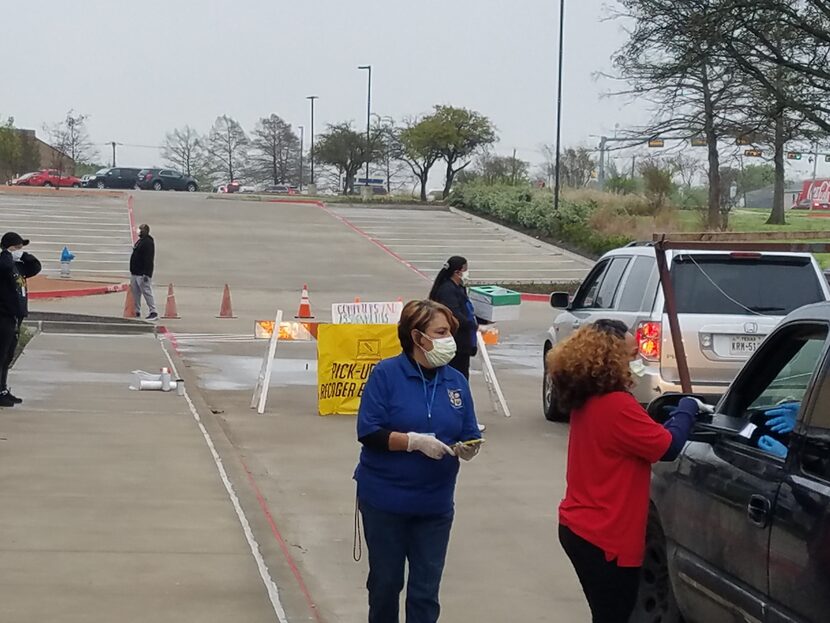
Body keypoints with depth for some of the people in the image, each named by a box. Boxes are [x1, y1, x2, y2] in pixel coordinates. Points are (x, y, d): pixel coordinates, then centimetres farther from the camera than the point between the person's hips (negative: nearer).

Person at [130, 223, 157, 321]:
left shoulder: (148, 243, -14)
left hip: (142, 274, -10)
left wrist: (146, 274, -26)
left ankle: (153, 312, -8)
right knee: (135, 293, 12)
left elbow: (149, 260, -21)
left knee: (147, 292, -9)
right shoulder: (139, 241, 17)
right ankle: (137, 312, 18)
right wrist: (132, 271, 22)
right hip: (134, 273, 10)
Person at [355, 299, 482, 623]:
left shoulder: (456, 381, 2)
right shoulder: (386, 373, -10)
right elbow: (369, 432, -14)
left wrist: (468, 448, -17)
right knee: (386, 582, 12)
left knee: (426, 590, 4)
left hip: (434, 503, 3)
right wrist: (414, 441, -24)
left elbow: (469, 436, 5)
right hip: (384, 500, -3)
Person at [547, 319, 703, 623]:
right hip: (605, 538, -9)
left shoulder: (587, 400, 7)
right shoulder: (617, 405, -22)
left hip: (578, 527, 9)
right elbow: (668, 446, -16)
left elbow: (645, 435, 15)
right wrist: (688, 407, -1)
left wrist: (682, 411, 6)